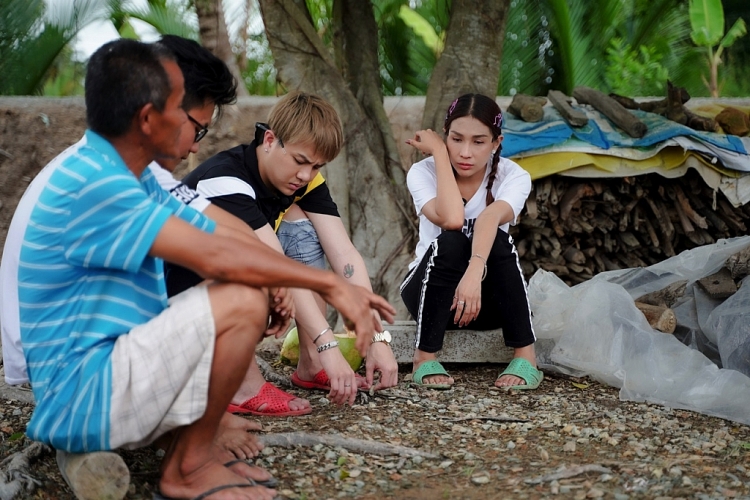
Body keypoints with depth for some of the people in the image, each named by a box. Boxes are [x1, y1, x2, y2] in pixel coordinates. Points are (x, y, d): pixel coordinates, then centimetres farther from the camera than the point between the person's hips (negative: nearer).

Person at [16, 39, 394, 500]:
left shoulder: (128, 180, 11)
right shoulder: (90, 184, -21)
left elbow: (228, 237, 9)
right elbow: (214, 257, -26)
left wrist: (332, 286, -4)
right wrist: (331, 284, -19)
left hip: (113, 368, 10)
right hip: (79, 397, -10)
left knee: (258, 291, 9)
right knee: (242, 302, -22)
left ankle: (195, 444, 4)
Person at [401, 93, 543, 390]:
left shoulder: (513, 177, -14)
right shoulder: (423, 172, -14)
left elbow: (491, 216, -37)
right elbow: (451, 219, -35)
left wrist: (474, 271, -57)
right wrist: (439, 152, -27)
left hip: (490, 298, 1)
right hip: (430, 292, -1)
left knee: (495, 237, -31)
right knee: (450, 241, -33)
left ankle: (525, 356, -26)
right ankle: (425, 358, -24)